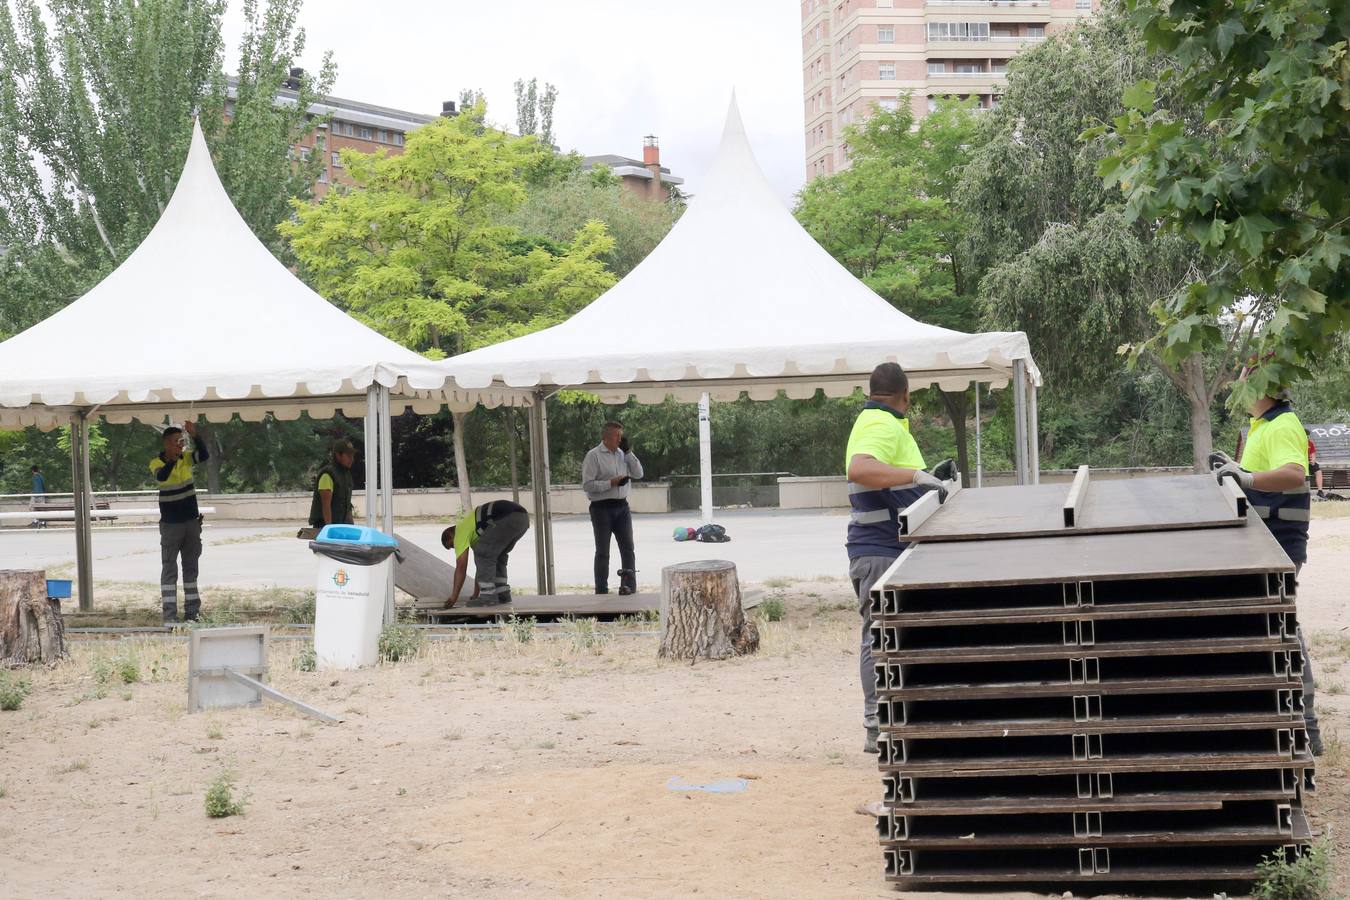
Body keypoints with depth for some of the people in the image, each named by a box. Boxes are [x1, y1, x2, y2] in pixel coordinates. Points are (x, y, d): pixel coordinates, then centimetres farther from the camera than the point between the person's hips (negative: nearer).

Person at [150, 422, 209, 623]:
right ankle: (169, 614, -2)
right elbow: (161, 476, -32)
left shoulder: (186, 457, 1)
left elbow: (205, 456, -17)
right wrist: (174, 457, -44)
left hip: (191, 521, 4)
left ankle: (192, 610, 17)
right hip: (170, 524, -4)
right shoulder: (157, 463, -10)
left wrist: (194, 436, -29)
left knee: (191, 567, 10)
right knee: (169, 568, -2)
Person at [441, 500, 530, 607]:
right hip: (523, 518, 10)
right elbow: (482, 564, 40)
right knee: (497, 556, 24)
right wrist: (476, 595, 41)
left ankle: (488, 597, -1)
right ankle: (502, 595, 20)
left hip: (508, 518, -10)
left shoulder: (460, 531, 10)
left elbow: (461, 567, 5)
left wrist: (453, 598, 9)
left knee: (484, 555, -1)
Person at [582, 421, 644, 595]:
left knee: (628, 549, 1)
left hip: (621, 507, 5)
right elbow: (587, 484, -13)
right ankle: (601, 591, 10)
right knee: (602, 552, 3)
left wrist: (628, 452, -1)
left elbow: (638, 474, 6)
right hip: (602, 507, -5)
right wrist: (611, 483, -18)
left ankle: (629, 587, 4)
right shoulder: (594, 456, -8)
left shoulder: (622, 455, 10)